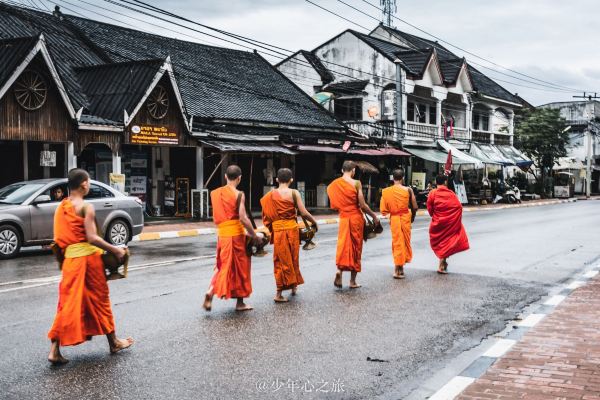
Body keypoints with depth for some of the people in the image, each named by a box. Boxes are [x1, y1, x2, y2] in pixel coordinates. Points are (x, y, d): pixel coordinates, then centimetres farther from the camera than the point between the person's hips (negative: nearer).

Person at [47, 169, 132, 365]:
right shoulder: (86, 207, -11)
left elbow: (59, 238, 13)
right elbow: (92, 238, -19)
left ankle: (55, 350, -1)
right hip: (88, 257, -6)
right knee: (99, 300, 8)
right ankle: (114, 343, 23)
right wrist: (115, 250, -13)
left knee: (69, 304, 7)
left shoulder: (60, 207, 10)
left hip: (70, 259, 6)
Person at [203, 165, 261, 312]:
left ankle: (211, 292, -9)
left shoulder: (215, 193, 8)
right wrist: (254, 235, -7)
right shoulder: (238, 194, -10)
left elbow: (216, 216, 11)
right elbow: (243, 218, -15)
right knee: (240, 267, 8)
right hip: (236, 234, -5)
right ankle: (240, 303, 16)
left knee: (223, 266, 15)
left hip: (221, 234, 5)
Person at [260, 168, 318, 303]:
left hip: (277, 230, 1)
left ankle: (280, 292, 5)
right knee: (293, 258, 16)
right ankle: (293, 286, 27)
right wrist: (314, 222, 7)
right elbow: (304, 213, -9)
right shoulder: (293, 193, -6)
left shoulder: (270, 195, 0)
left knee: (281, 260, 8)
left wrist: (270, 228, 13)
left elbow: (267, 215, 0)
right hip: (292, 228, -1)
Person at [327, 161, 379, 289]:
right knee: (356, 248, 7)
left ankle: (339, 270, -18)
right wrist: (374, 216, 0)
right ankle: (352, 281, 12)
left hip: (343, 218, 3)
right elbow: (362, 205, -11)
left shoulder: (334, 184, 1)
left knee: (343, 246, 10)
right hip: (356, 217, -3)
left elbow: (334, 204, 6)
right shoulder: (356, 183, -11)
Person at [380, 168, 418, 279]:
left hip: (394, 218, 1)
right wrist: (412, 216, 15)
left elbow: (384, 210, -5)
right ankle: (398, 270, 10)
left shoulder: (386, 191, -4)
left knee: (397, 242, 12)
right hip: (405, 217, -1)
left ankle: (399, 268, 13)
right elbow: (415, 208, -4)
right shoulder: (408, 190, -7)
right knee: (404, 241, 10)